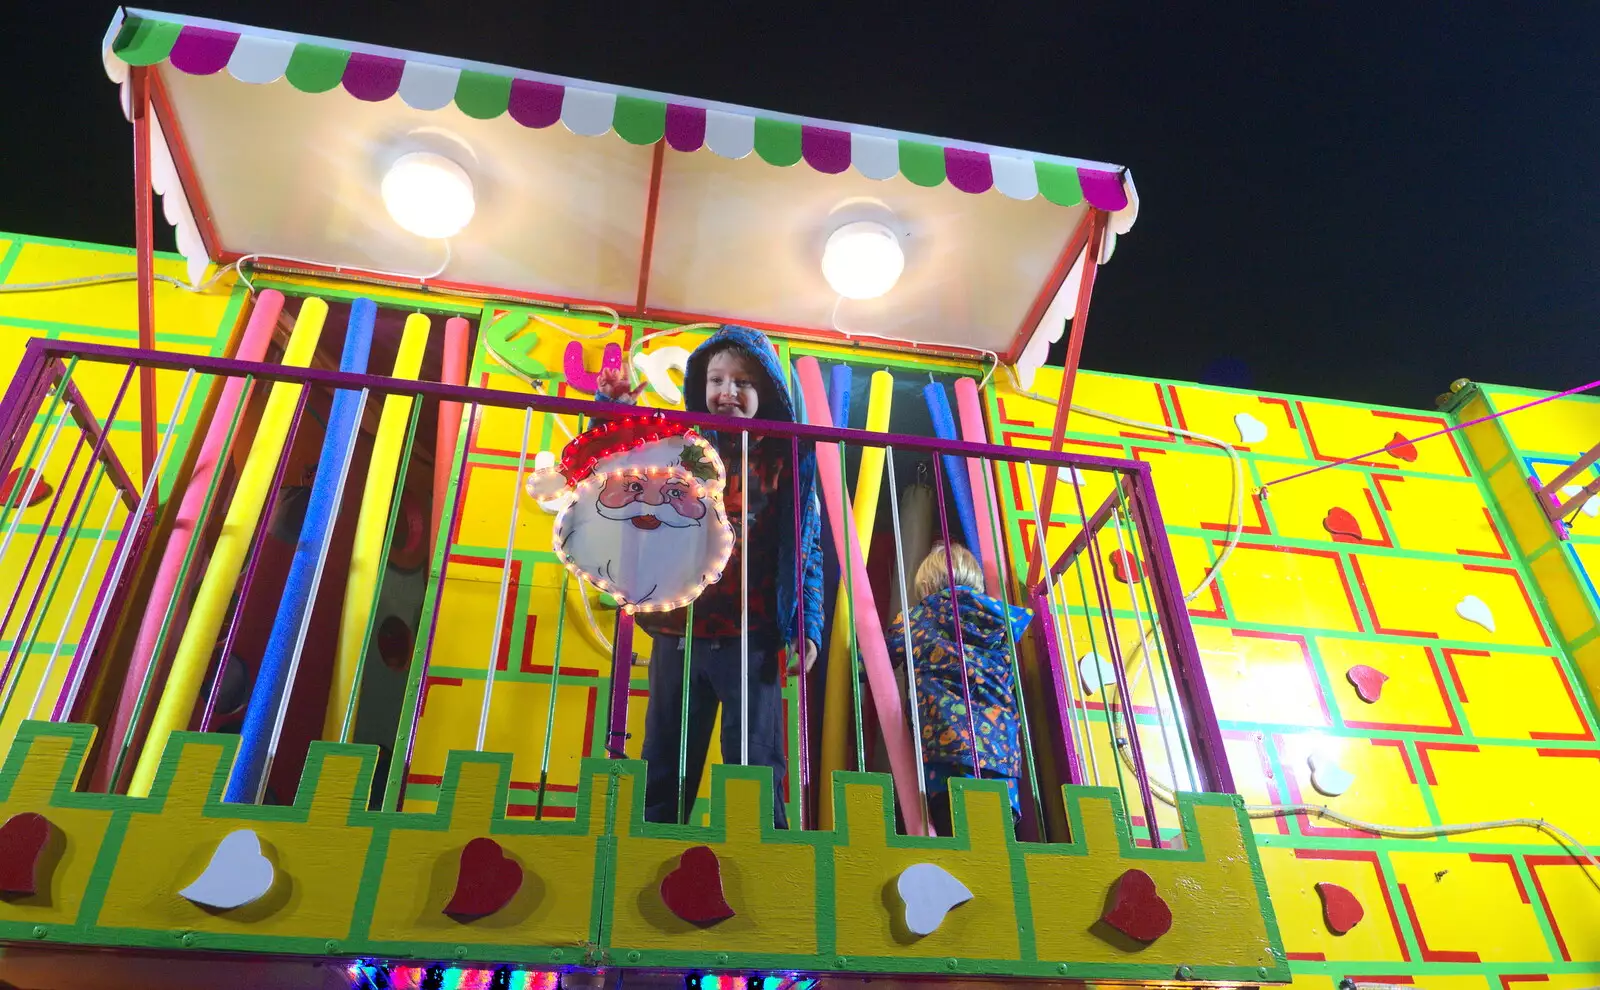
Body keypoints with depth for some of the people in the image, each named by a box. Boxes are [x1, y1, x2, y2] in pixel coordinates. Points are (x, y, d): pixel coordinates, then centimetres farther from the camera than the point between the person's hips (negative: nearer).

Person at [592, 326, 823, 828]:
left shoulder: (788, 460, 5)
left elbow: (808, 551, 4)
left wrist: (808, 627, -6)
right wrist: (614, 411, 0)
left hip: (751, 641, -2)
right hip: (677, 635, 2)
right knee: (664, 773, 9)